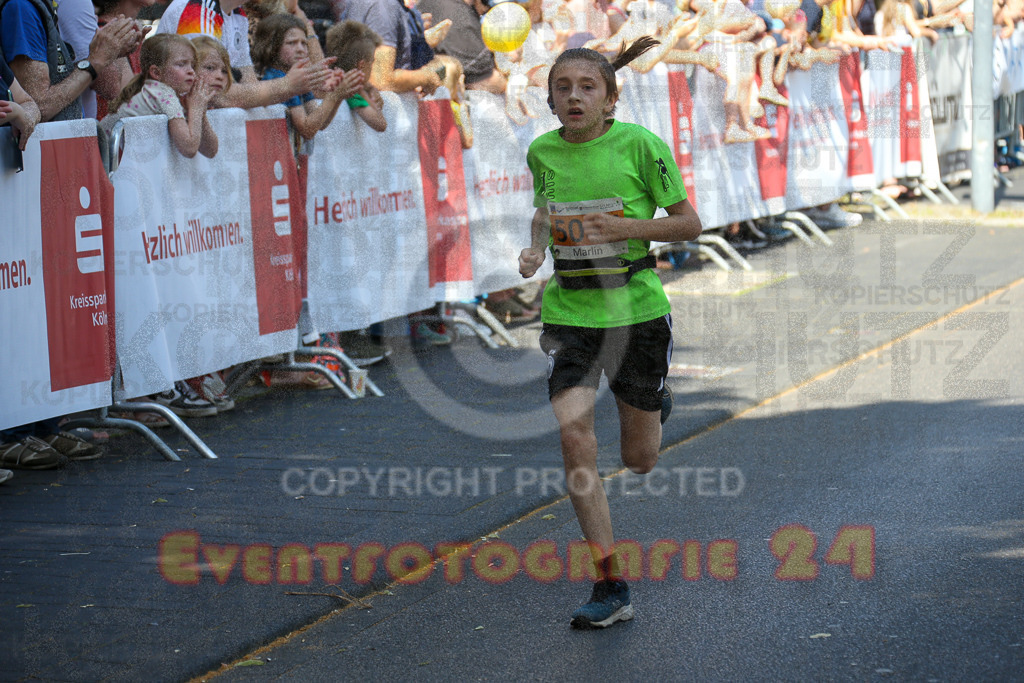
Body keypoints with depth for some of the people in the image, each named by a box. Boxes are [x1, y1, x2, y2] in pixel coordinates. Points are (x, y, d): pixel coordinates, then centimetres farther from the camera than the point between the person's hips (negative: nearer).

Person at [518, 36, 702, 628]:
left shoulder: (640, 145, -11)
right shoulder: (542, 151, 1)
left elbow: (690, 223, -5)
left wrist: (628, 228, -20)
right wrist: (536, 248, 1)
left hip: (636, 307, -2)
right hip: (568, 310, 2)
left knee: (639, 461, 9)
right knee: (575, 436, -16)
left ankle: (655, 406, 47)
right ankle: (612, 587, -9)